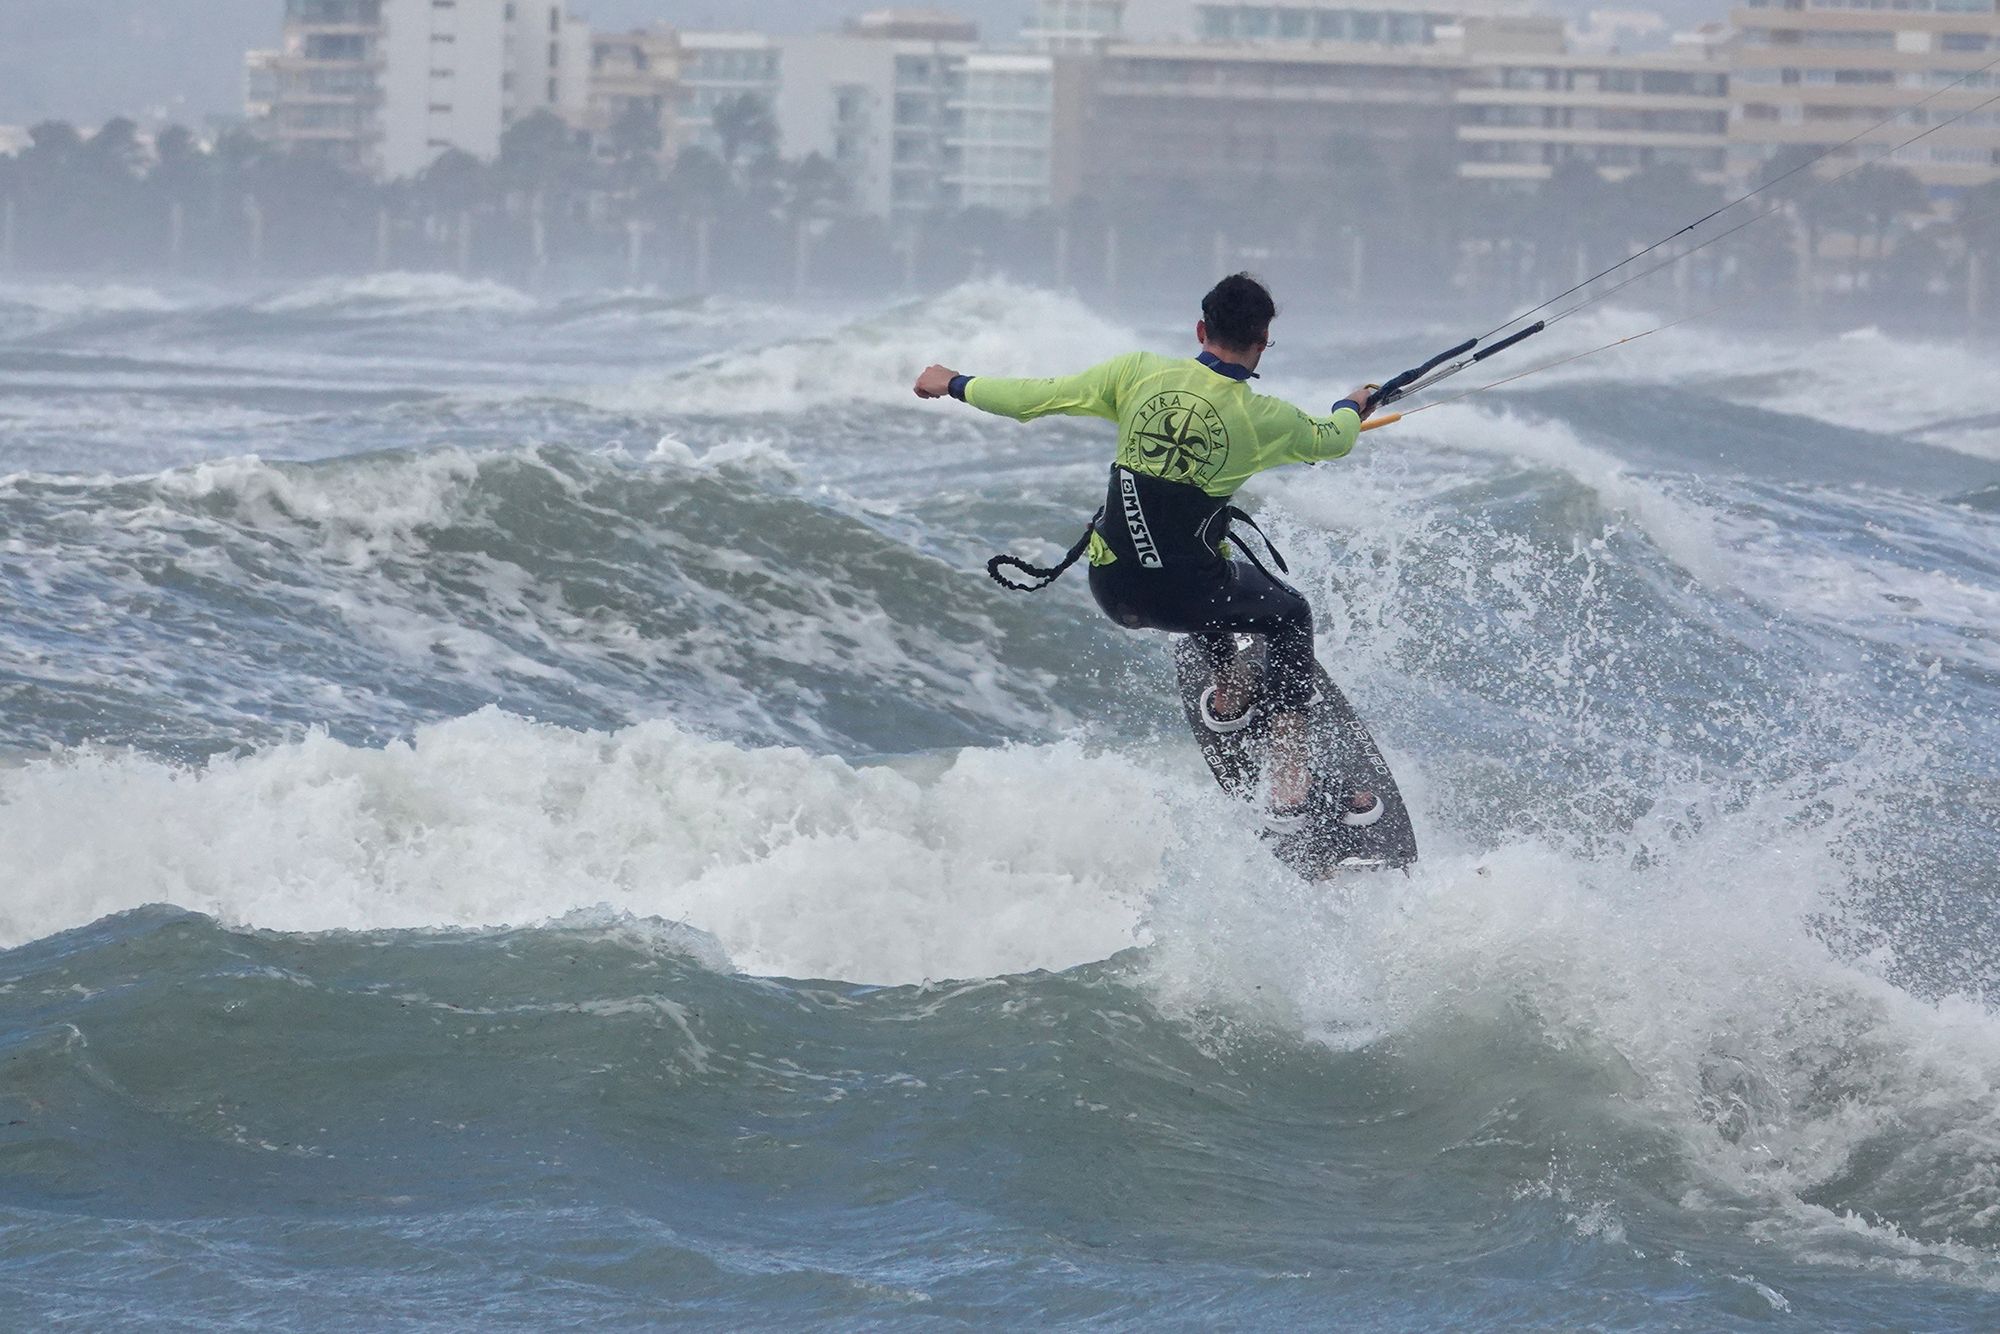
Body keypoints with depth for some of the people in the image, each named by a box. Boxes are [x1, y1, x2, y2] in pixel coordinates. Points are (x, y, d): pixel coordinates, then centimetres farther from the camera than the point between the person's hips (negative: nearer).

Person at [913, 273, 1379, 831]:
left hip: (1113, 589, 3)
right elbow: (1333, 439, 12)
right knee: (1290, 615, 25)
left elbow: (1034, 398, -1)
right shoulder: (1265, 419, -10)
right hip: (1181, 596, -3)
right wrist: (1352, 407, 37)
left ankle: (1228, 689, 48)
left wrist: (955, 384, 17)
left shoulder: (1139, 372, -7)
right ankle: (1289, 789, 18)